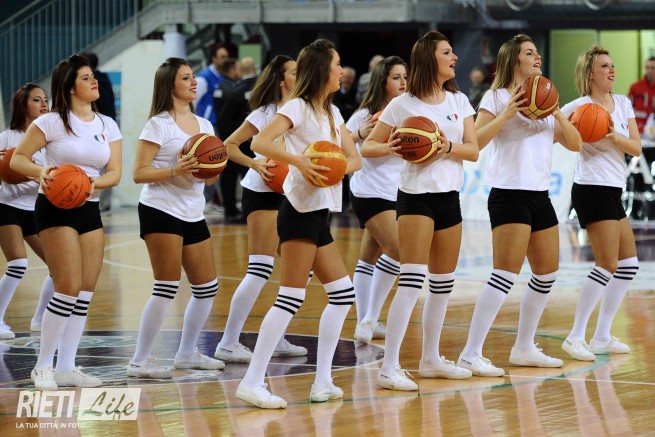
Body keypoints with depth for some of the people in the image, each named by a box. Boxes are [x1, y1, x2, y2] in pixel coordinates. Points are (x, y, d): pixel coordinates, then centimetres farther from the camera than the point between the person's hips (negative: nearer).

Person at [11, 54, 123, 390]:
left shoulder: (108, 126, 8)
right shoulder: (51, 123, -7)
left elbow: (114, 171, 3)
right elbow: (17, 159, -7)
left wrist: (96, 183, -19)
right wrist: (40, 171, -27)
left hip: (90, 210, 6)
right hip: (55, 210, -6)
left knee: (86, 292, 3)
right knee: (69, 289, -13)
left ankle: (66, 367, 11)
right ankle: (43, 367, -2)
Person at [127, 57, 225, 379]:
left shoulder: (204, 125, 14)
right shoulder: (159, 125, -6)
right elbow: (139, 173, -12)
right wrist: (174, 171, -25)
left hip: (193, 215, 7)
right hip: (161, 211, -7)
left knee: (207, 288, 8)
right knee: (167, 288, -12)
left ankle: (187, 353, 23)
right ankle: (140, 361, -7)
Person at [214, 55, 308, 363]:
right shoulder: (266, 113, -8)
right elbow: (229, 145, -11)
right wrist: (255, 164, -25)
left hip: (290, 196, 8)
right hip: (264, 195, -8)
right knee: (260, 271, -13)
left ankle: (277, 340, 18)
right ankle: (228, 344, -9)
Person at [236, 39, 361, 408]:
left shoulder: (332, 112, 16)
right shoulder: (299, 107, -9)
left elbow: (355, 159, 11)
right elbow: (260, 142, -21)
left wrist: (341, 167, -11)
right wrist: (299, 161, -33)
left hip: (320, 214, 9)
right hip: (301, 209, -9)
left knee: (343, 293, 9)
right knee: (291, 298, -13)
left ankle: (323, 382, 11)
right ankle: (252, 383, -14)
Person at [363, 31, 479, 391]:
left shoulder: (459, 101, 8)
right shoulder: (402, 105, -6)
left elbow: (473, 150, 3)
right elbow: (367, 146, -1)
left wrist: (449, 147, -17)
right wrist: (390, 148, -21)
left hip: (449, 196, 6)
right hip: (416, 196, -6)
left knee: (443, 283, 13)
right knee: (412, 281, -16)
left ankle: (431, 359, 26)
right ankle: (389, 367, -17)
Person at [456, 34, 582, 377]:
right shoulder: (497, 97, -3)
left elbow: (575, 144, 10)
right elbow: (475, 141, -13)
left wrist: (557, 113, -4)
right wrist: (507, 114, -20)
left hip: (540, 195, 8)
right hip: (509, 193, -8)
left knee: (547, 273, 11)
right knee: (506, 274, -15)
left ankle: (524, 349, 24)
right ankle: (470, 354, -15)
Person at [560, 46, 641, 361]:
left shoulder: (623, 104, 9)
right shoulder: (580, 106, -9)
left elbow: (636, 148, 2)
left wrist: (614, 136, -15)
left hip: (613, 191, 8)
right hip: (593, 190, -8)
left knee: (629, 263, 9)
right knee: (608, 265, -13)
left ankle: (602, 337, 15)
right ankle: (575, 337, -7)